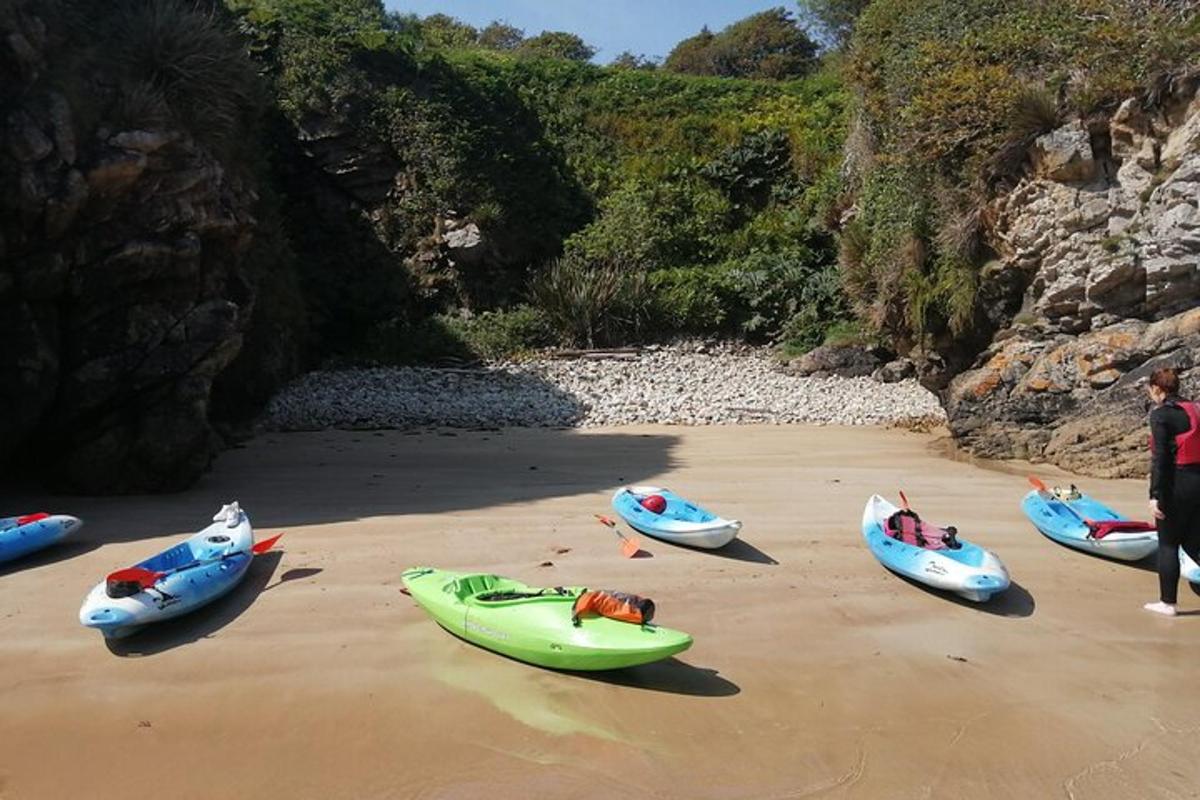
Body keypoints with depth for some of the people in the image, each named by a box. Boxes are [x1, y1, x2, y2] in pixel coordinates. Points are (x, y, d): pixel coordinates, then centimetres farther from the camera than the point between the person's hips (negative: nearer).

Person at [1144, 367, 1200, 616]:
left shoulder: (1161, 414, -11)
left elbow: (1160, 457, -17)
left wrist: (1155, 495, -16)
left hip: (1177, 484, -7)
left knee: (1168, 544, 5)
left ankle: (1167, 602, 13)